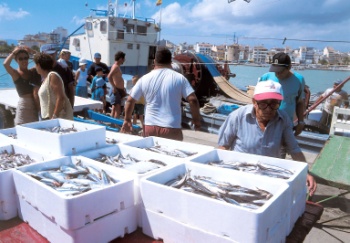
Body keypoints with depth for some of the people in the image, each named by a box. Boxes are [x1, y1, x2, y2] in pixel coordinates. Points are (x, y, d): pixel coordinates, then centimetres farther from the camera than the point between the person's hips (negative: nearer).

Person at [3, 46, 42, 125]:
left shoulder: (33, 71, 8)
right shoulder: (16, 73, -5)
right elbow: (5, 64, -24)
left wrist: (32, 52, 0)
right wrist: (14, 52, -11)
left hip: (35, 104, 5)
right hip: (24, 104, -4)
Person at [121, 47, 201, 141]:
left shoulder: (144, 79, 4)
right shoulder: (179, 78, -2)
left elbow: (130, 100, 8)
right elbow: (193, 100, -7)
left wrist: (127, 120, 21)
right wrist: (196, 120, 7)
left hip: (150, 127, 2)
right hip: (172, 129, -2)